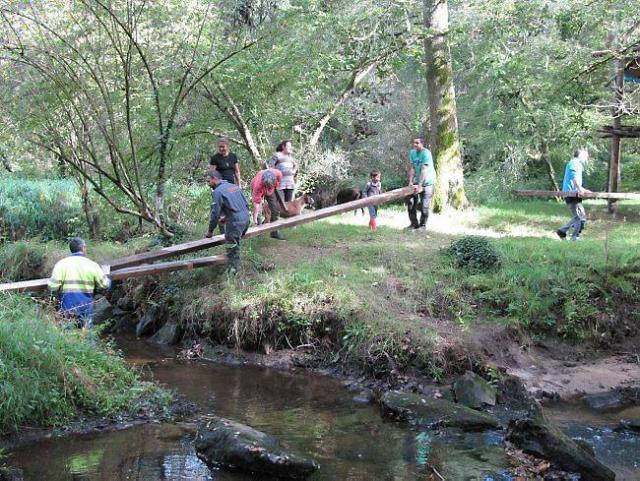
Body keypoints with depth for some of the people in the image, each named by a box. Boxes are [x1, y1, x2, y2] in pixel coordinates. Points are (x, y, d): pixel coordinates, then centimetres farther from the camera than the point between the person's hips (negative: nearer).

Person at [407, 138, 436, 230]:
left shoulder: (426, 153, -19)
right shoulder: (412, 152, 2)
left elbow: (424, 170, -23)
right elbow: (413, 169, 1)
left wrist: (419, 185, -26)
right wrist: (410, 182, -8)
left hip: (427, 182, -6)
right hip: (417, 181, 6)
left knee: (424, 205, -5)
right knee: (410, 202, 2)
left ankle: (423, 224, 10)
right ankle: (414, 223, 13)